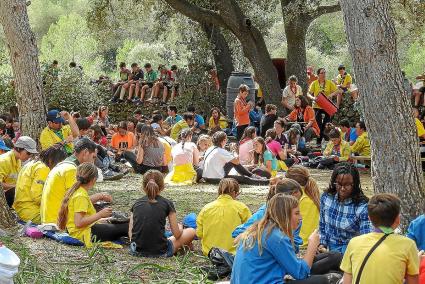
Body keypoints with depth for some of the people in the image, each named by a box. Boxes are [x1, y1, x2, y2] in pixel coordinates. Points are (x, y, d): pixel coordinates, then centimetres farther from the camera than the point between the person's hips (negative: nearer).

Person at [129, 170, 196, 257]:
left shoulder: (137, 203, 9)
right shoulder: (167, 203, 0)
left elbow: (130, 233, 7)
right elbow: (176, 234, 3)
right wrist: (180, 229, 26)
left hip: (136, 251, 4)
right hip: (159, 252, -4)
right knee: (191, 232, 16)